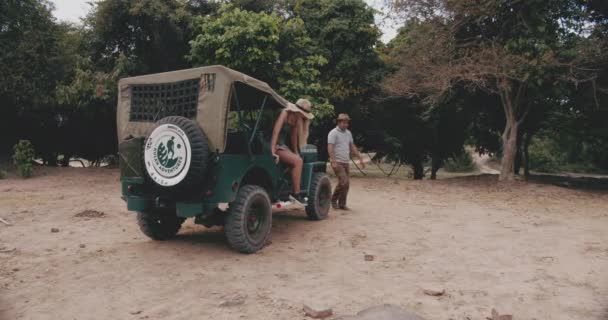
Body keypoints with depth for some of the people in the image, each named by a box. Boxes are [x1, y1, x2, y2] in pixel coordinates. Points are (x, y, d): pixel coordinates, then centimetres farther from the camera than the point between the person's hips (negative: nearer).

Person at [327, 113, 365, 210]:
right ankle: (334, 199, 5)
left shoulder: (348, 133, 15)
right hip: (338, 162, -7)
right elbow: (330, 148, -16)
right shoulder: (333, 133, -8)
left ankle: (342, 204, 16)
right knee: (343, 182, -15)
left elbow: (352, 147, 21)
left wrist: (360, 158, 15)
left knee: (346, 184, 6)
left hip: (346, 162, 7)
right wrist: (333, 162, -26)